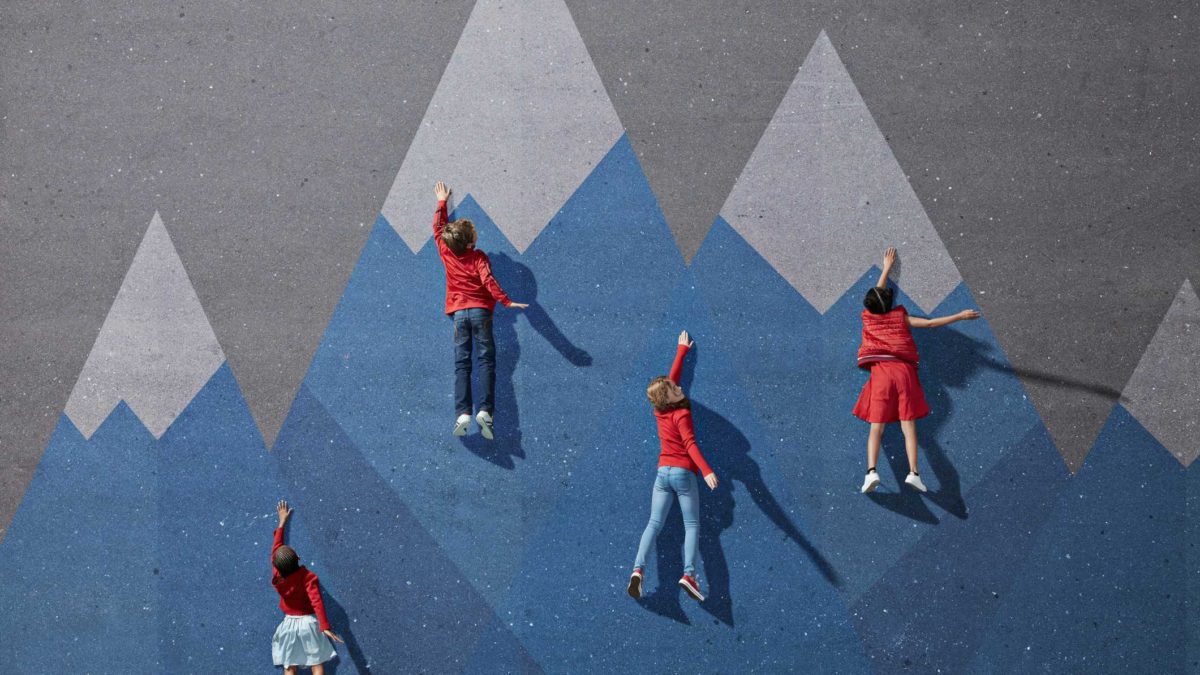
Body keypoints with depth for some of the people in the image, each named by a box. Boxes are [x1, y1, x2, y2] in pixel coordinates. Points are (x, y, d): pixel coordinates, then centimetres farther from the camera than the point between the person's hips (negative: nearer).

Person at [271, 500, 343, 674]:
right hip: (308, 623, -3)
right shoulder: (308, 578, -16)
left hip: (289, 624, 3)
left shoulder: (277, 577, -5)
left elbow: (276, 547, 7)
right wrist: (325, 627, -36)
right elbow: (316, 601, -28)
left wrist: (282, 522, 16)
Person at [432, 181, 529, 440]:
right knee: (486, 361, -3)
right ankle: (485, 410, -18)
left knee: (461, 364, -3)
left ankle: (462, 413, -19)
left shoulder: (446, 252, 7)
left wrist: (442, 202, 35)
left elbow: (438, 227, 22)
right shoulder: (479, 258, -4)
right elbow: (488, 281, -17)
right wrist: (506, 302, -21)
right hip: (480, 311, -3)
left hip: (459, 313, 3)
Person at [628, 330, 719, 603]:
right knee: (692, 525, -1)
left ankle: (638, 568, -21)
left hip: (663, 473, 5)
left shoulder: (659, 411, 9)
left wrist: (682, 350, 35)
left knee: (654, 523, -1)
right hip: (683, 473, -5)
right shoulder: (682, 414, -9)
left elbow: (672, 377, 22)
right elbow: (690, 444, -22)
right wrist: (706, 471, -33)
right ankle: (689, 574, -19)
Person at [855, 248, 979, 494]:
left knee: (876, 426, -5)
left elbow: (877, 292, 29)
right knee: (908, 425, -5)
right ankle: (913, 472, -20)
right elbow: (930, 323, 4)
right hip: (903, 371, 0)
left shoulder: (869, 317, 12)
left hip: (880, 373, 0)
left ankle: (871, 471, -23)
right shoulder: (901, 317, 9)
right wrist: (960, 316, 8)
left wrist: (887, 268, 42)